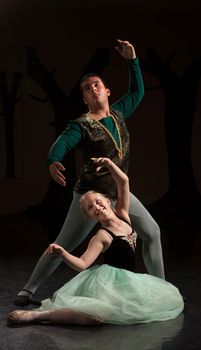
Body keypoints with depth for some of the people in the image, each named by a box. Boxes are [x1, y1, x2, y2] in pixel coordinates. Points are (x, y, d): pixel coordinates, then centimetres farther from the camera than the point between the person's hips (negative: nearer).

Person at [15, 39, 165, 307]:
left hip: (120, 193, 6)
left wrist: (132, 60, 9)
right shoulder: (81, 125, -11)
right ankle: (28, 290, 10)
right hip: (90, 195, -6)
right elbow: (62, 143, -30)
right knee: (63, 246, -3)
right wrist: (54, 162, -52)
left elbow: (137, 91, 20)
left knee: (152, 232, 6)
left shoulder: (117, 113, 6)